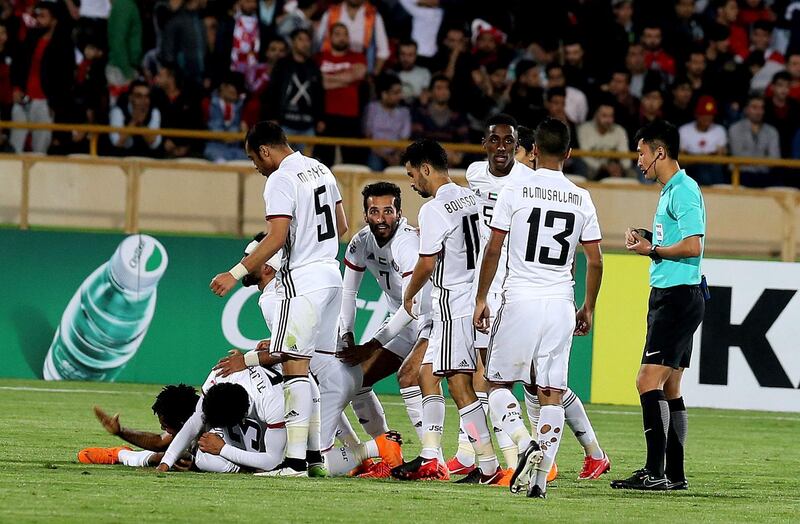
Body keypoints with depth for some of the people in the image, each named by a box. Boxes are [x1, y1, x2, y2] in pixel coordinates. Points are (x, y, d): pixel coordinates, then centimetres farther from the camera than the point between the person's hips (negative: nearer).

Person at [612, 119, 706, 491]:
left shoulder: (683, 191, -13)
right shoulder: (670, 190, 18)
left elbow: (692, 246, -21)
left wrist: (652, 250, -11)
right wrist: (648, 239, 10)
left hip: (678, 297, -11)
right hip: (667, 296, 11)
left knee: (648, 381, -16)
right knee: (669, 389, 10)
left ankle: (655, 471, -19)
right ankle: (674, 473, 13)